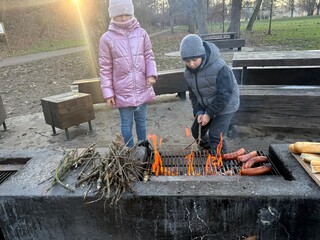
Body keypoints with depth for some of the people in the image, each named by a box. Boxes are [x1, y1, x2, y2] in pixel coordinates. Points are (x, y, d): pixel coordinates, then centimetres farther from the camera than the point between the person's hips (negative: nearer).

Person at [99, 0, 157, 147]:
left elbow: (149, 56, 7)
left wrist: (151, 74, -11)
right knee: (126, 124, 8)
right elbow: (105, 68, -3)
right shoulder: (107, 38, -5)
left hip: (142, 89, 2)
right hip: (122, 91, -2)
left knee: (141, 121, 17)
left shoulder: (141, 33, 0)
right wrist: (108, 92, -6)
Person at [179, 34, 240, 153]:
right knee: (196, 131, 14)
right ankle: (207, 150, 43)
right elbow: (193, 94, 1)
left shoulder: (219, 67, -29)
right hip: (206, 107, 7)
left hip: (225, 106, -6)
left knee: (215, 136, -10)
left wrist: (209, 114, -23)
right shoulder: (188, 72, -9)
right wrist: (198, 112, -12)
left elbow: (224, 95, -26)